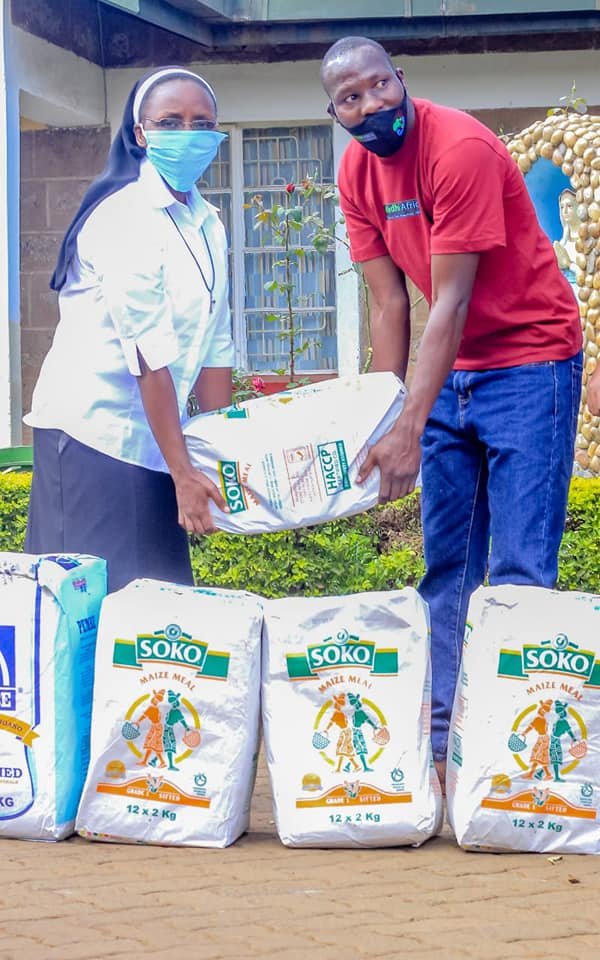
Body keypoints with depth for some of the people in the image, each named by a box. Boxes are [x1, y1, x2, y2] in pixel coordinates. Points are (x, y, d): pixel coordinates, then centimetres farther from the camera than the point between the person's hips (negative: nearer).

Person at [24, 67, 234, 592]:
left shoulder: (206, 224, 9)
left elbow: (214, 346, 10)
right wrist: (182, 470, -19)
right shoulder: (125, 215, -15)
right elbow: (149, 355, -19)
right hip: (94, 430, -8)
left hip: (154, 433, 8)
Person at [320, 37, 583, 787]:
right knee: (446, 564, 8)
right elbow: (388, 304, 1)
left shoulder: (461, 149, -22)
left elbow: (451, 302, -24)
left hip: (529, 361, -7)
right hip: (450, 369, 7)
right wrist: (384, 421, -4)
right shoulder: (357, 172, 0)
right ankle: (441, 734, 14)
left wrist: (410, 430, -28)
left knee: (520, 569, -10)